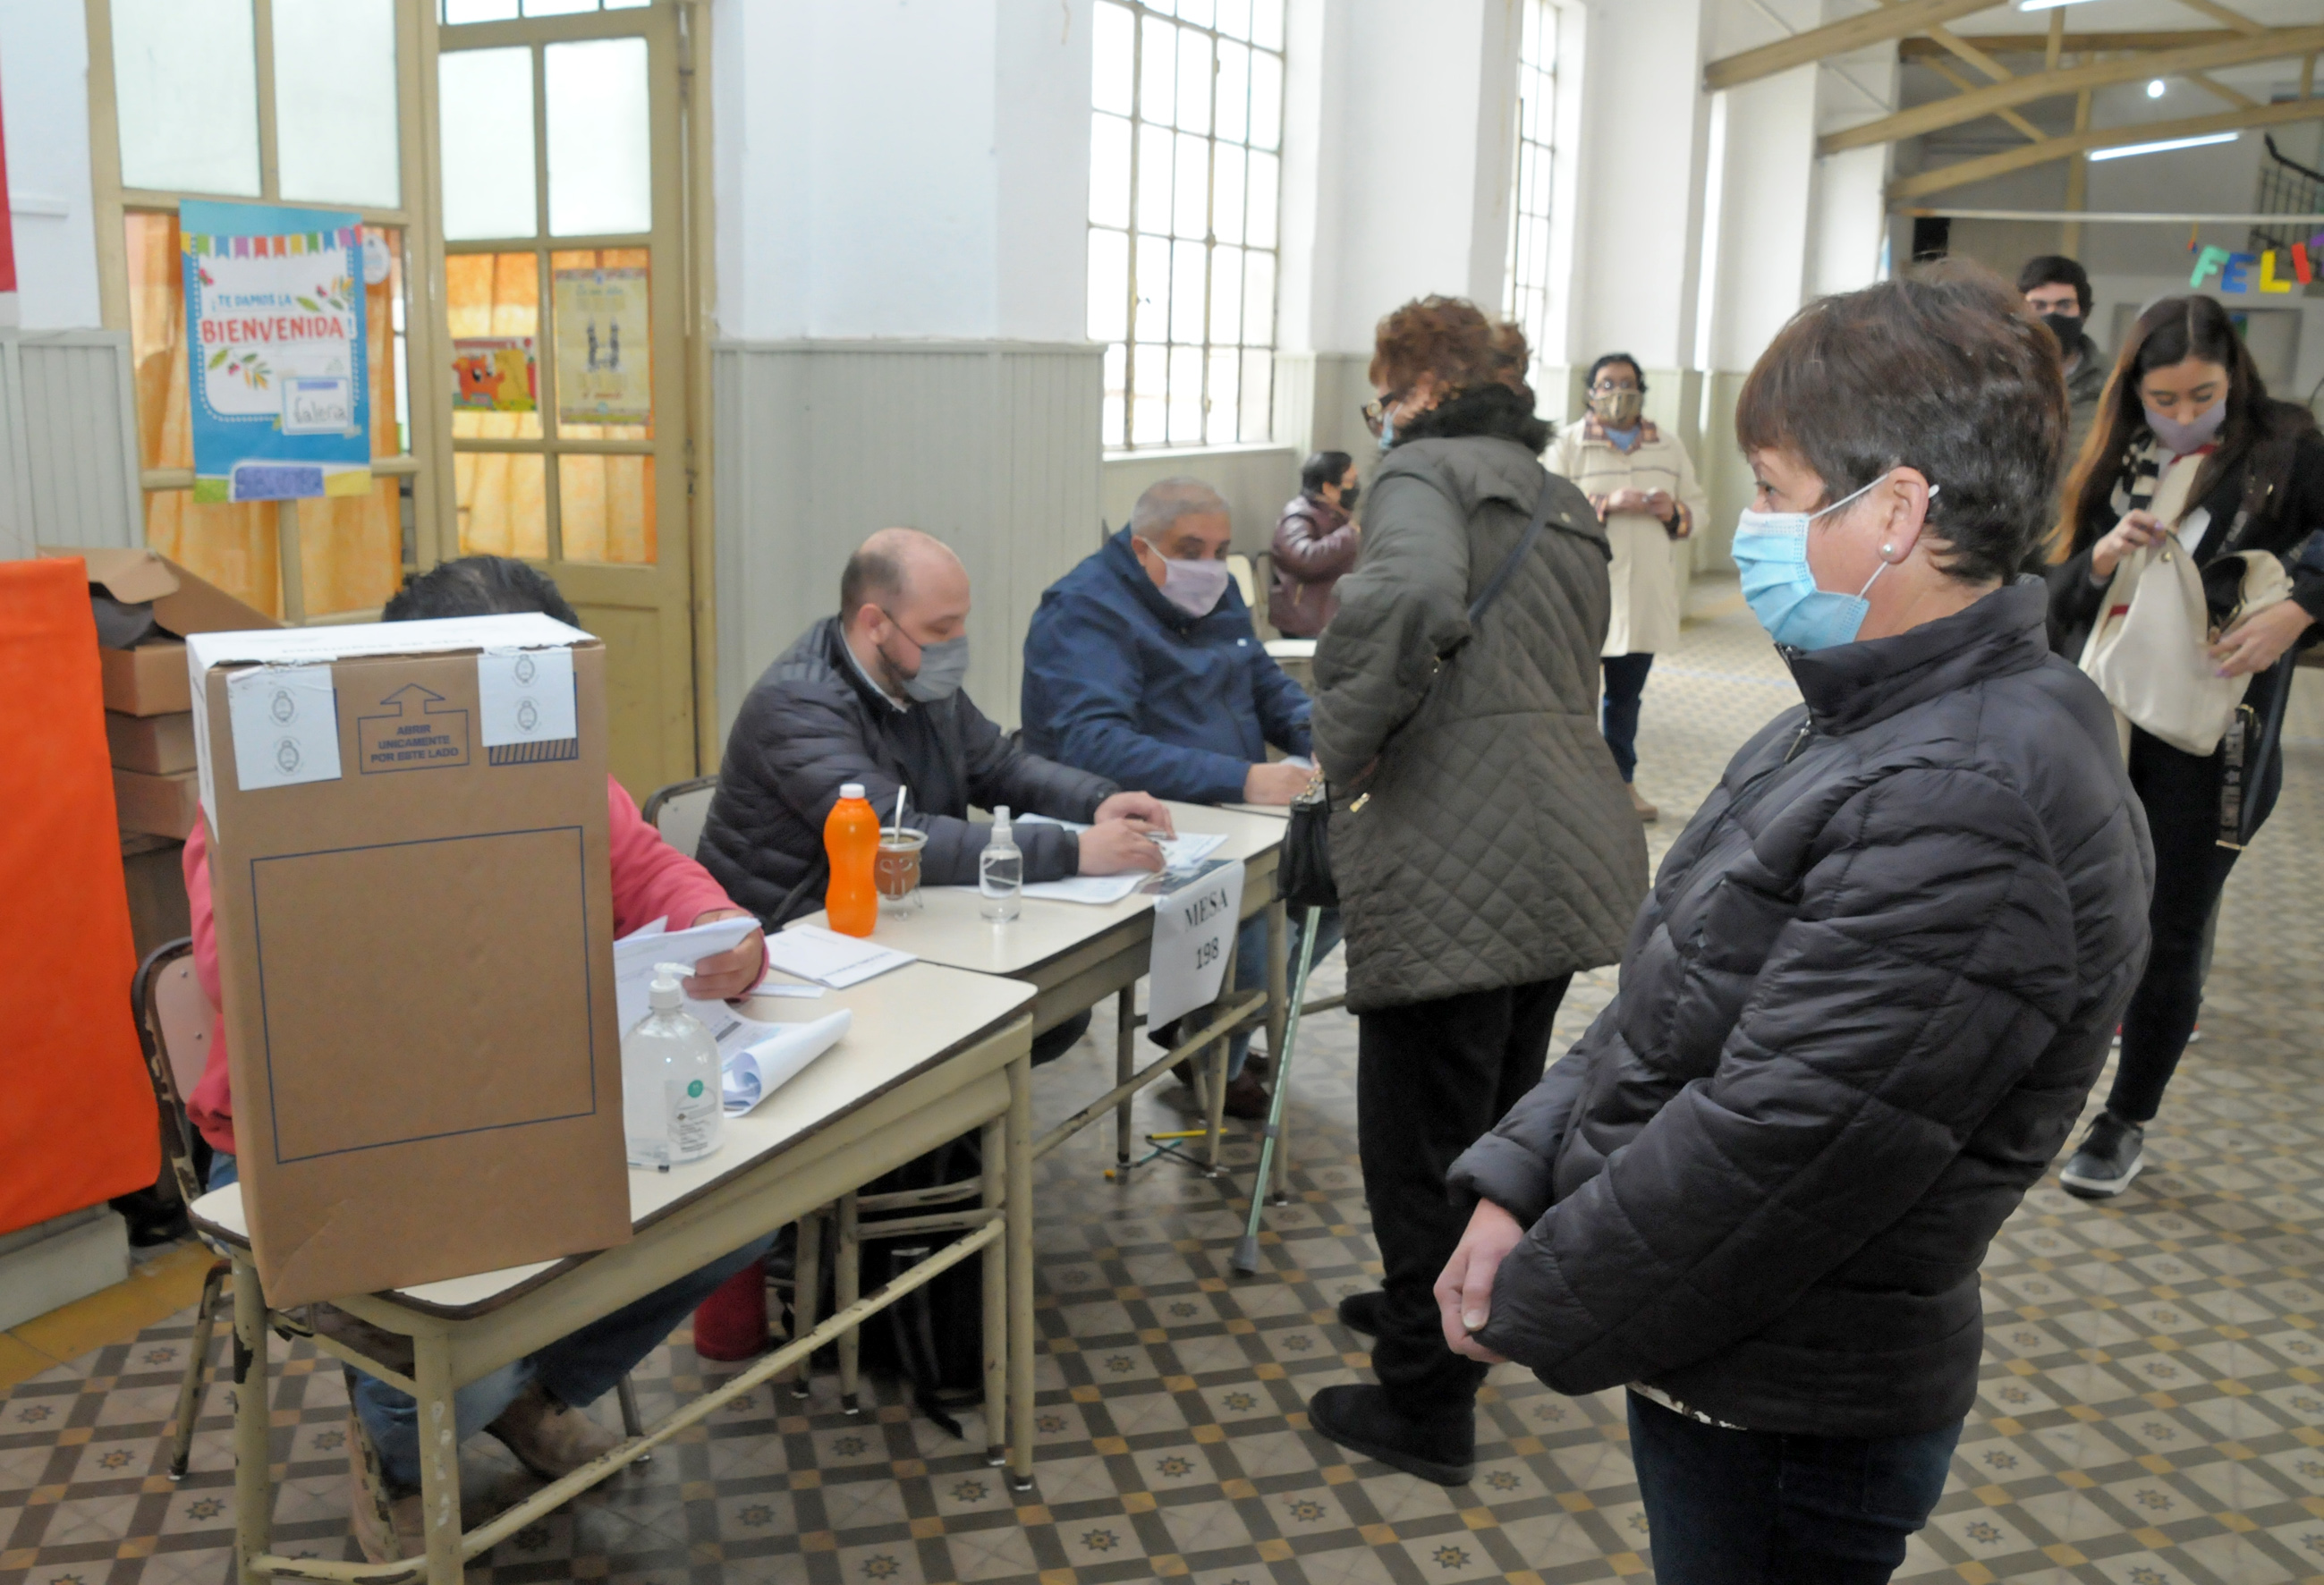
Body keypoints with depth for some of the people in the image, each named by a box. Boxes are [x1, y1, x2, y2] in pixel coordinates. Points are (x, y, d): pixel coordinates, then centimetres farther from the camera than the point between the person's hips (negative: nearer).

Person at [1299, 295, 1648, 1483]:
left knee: (1421, 1138, 4)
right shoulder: (1566, 506, 22)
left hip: (1456, 870, -9)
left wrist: (1345, 749, -15)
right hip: (1571, 851, 9)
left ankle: (1424, 1408, 18)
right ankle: (1456, 1314, 43)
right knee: (1503, 1117, 23)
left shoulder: (1426, 469, -5)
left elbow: (1411, 597, -28)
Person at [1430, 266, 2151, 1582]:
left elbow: (1773, 1148, -28)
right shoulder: (1859, 726, 6)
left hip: (1792, 1422, -9)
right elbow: (1665, 1003, 9)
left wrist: (1533, 1306, -15)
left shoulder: (1967, 808, -28)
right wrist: (1518, 1184, 0)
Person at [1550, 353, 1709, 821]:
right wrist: (1606, 504, -22)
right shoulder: (1569, 444, -1)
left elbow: (1697, 507, 15)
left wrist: (1674, 512, -8)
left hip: (1645, 595, 5)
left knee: (1627, 695, 15)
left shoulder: (1669, 448, 13)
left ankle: (1623, 782, 27)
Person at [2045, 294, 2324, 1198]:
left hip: (2208, 738, -3)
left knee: (2169, 936, 6)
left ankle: (2128, 1124, 22)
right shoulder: (2113, 467, 7)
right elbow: (2058, 600, 6)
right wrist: (2103, 556, -13)